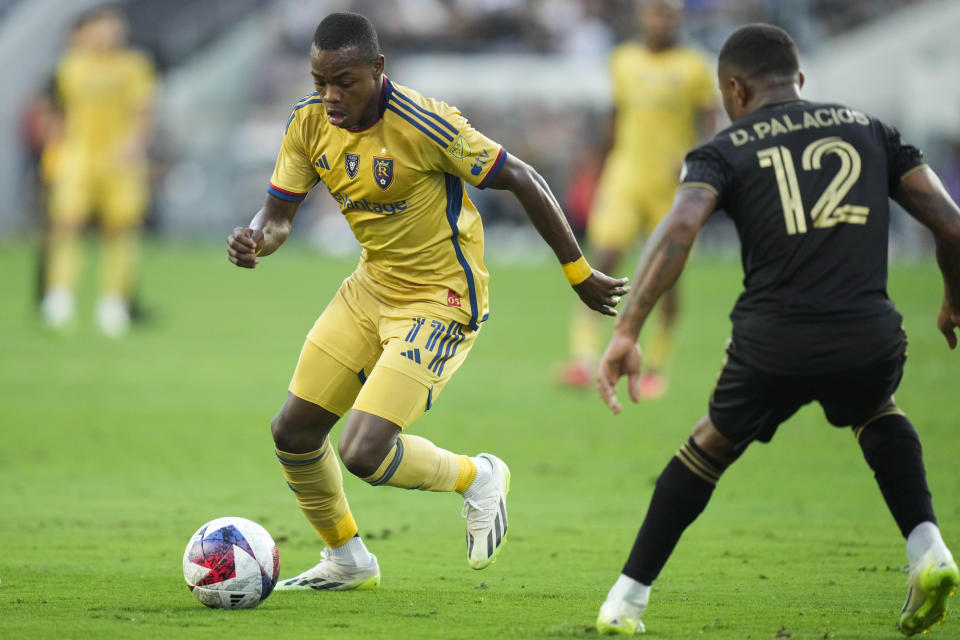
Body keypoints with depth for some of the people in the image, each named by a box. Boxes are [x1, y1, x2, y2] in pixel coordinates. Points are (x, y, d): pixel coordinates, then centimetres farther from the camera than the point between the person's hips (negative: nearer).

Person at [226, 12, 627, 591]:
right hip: (372, 288, 7)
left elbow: (524, 181, -18)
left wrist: (580, 275, -12)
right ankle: (346, 560, 30)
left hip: (441, 301, -7)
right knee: (293, 432, 7)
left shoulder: (422, 125, -26)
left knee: (363, 453, -18)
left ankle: (477, 478, 12)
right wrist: (256, 240, -24)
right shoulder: (310, 124, -6)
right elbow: (279, 213, 2)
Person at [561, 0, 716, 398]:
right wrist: (604, 171, 24)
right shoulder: (623, 62, 9)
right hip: (626, 175, 2)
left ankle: (657, 368, 18)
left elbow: (709, 126, -4)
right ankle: (583, 358, -19)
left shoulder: (694, 69, -2)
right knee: (602, 264, -13)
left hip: (672, 184, -2)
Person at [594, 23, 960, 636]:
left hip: (774, 343, -1)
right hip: (870, 341, 1)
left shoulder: (726, 150, 10)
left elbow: (680, 228, -9)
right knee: (877, 415, 36)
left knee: (712, 445, 26)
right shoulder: (870, 130, 18)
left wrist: (627, 331, -14)